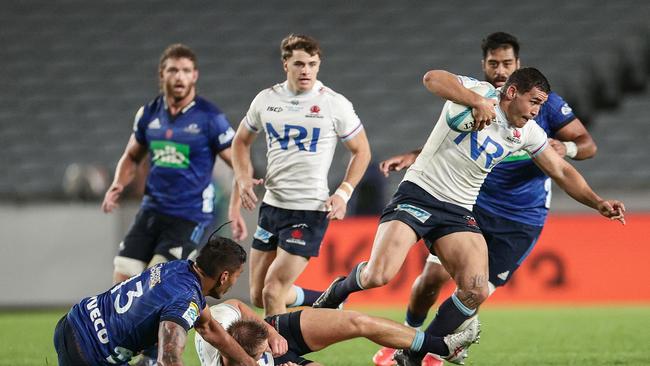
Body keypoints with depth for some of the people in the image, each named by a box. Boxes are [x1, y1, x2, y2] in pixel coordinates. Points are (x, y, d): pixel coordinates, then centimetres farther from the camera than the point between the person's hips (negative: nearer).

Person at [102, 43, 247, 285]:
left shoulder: (210, 118, -8)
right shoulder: (148, 113, 6)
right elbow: (132, 156, 21)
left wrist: (236, 209, -16)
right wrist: (118, 185, 1)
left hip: (189, 216, -5)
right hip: (151, 209, 5)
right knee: (123, 279, -2)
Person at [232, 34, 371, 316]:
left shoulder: (335, 104, -6)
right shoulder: (266, 99, 5)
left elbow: (361, 151, 4)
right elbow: (241, 140, 19)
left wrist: (343, 194, -8)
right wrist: (243, 178, 2)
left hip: (311, 210, -6)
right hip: (272, 205, 6)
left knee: (273, 292, -14)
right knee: (258, 296, 10)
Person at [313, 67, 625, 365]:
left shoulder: (528, 133, 8)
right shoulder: (477, 91, -11)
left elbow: (561, 172, 16)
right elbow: (432, 79, -28)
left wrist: (597, 203, 6)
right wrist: (478, 102, -36)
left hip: (458, 212, 6)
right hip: (419, 194, -6)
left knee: (476, 291, -14)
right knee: (378, 275, -21)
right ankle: (338, 291, 15)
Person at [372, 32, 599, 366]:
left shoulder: (544, 102, -5)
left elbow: (588, 144, -3)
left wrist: (566, 147, -25)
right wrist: (412, 157, -1)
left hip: (521, 221, -2)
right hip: (473, 205, 2)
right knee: (434, 275, -10)